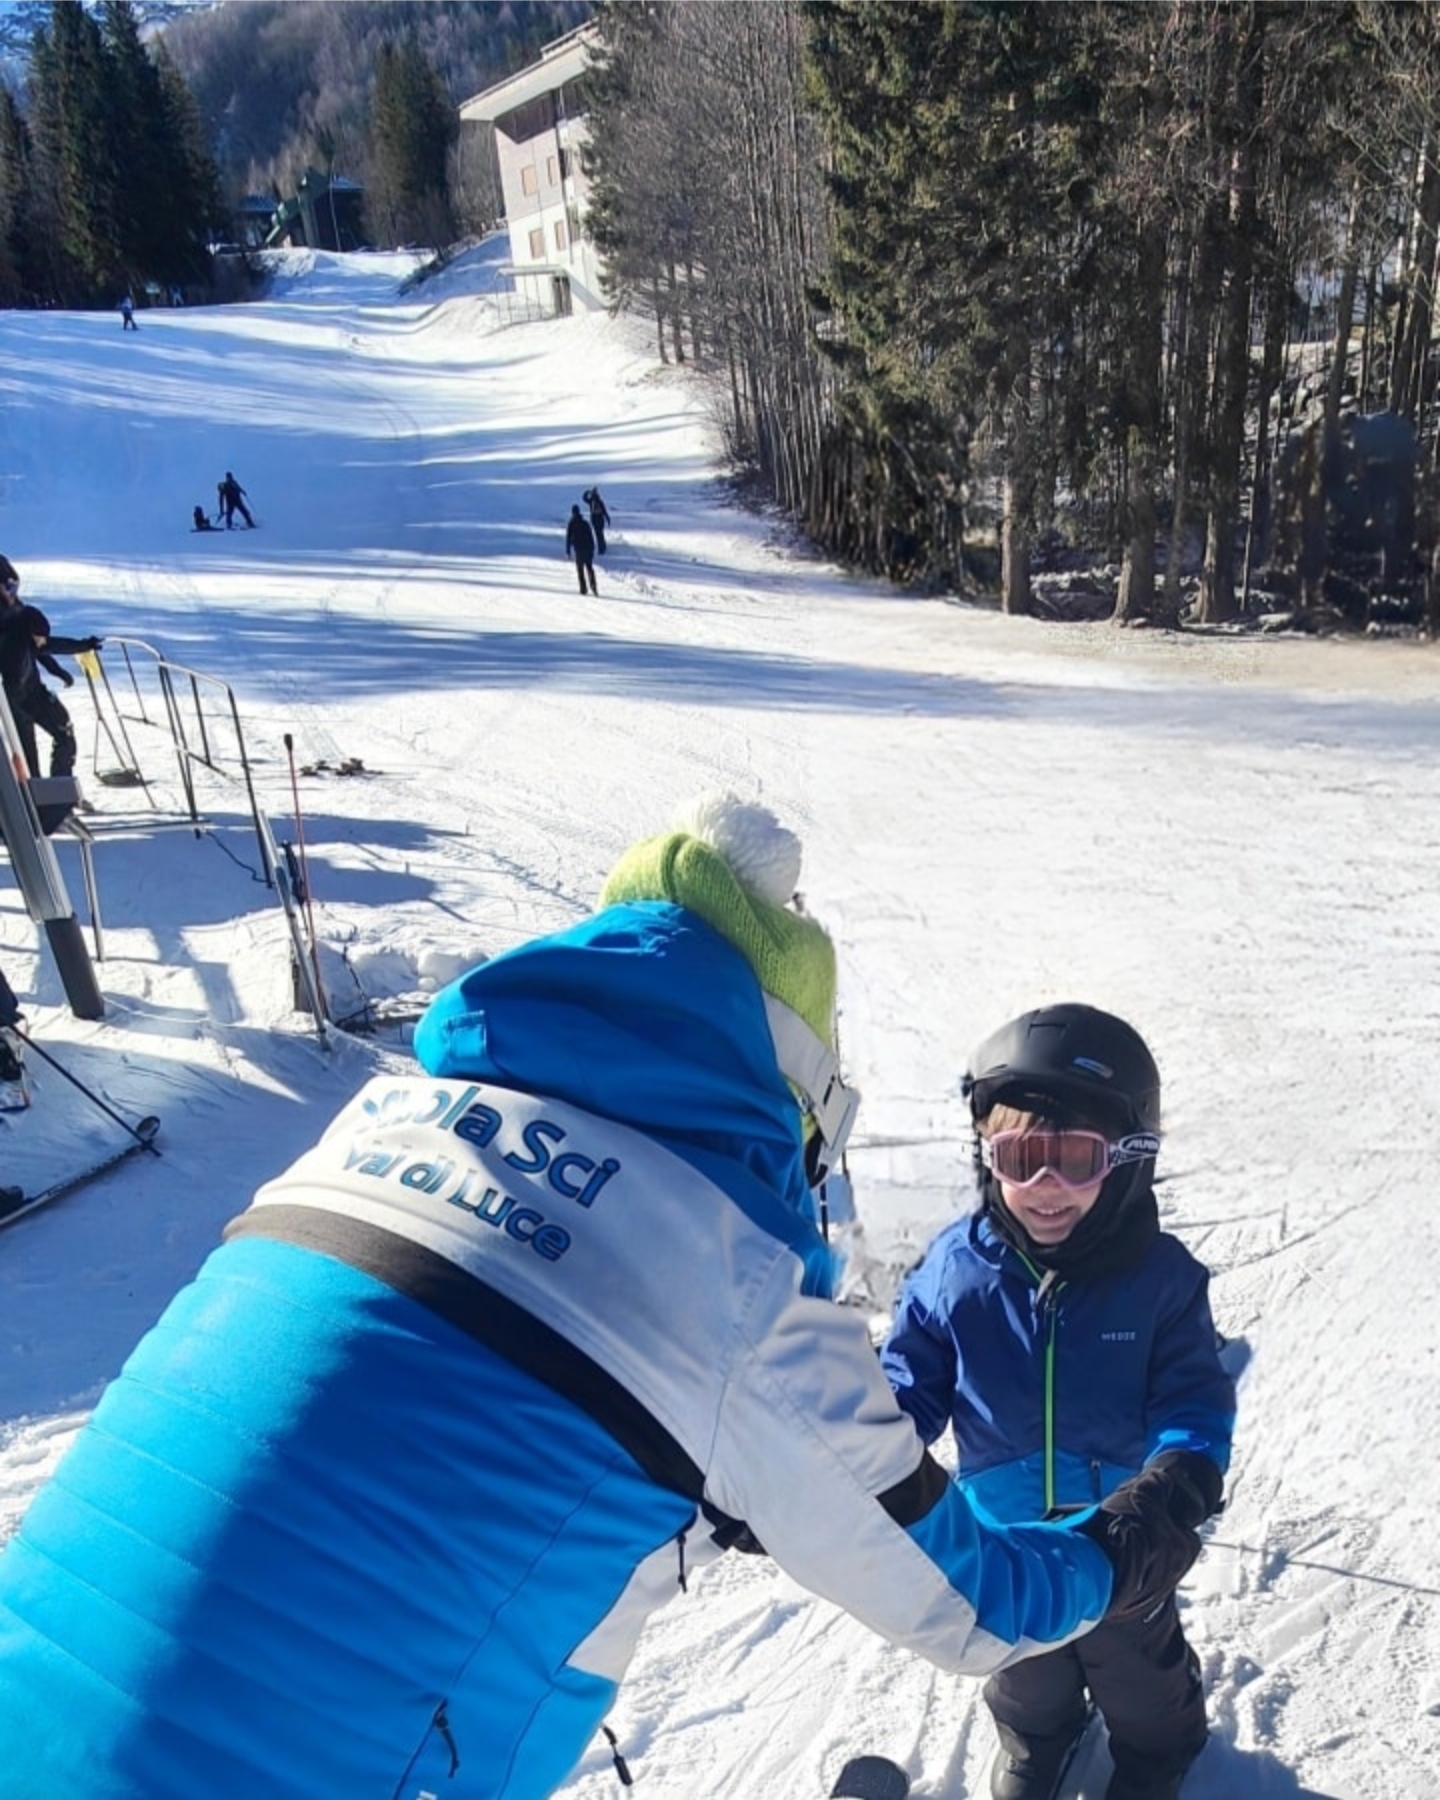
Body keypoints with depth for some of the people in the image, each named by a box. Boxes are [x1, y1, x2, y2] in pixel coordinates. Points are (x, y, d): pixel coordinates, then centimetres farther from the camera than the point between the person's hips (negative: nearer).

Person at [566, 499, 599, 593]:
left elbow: (568, 538, -3)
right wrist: (592, 549, 13)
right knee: (589, 567, 7)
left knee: (580, 569, 6)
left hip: (578, 549, -2)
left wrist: (568, 551, 1)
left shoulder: (571, 524, -1)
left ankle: (583, 588, 0)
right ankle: (593, 585, -12)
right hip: (588, 548, 2)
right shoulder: (585, 523, 6)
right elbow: (591, 536, 7)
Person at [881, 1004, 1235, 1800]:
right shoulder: (955, 1267, -21)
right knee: (1023, 1660, 31)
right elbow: (910, 1379, -12)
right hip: (1003, 1539, 2)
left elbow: (1195, 1398, -19)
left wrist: (1178, 1481, -39)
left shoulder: (1160, 1275, -23)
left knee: (1138, 1665, 29)